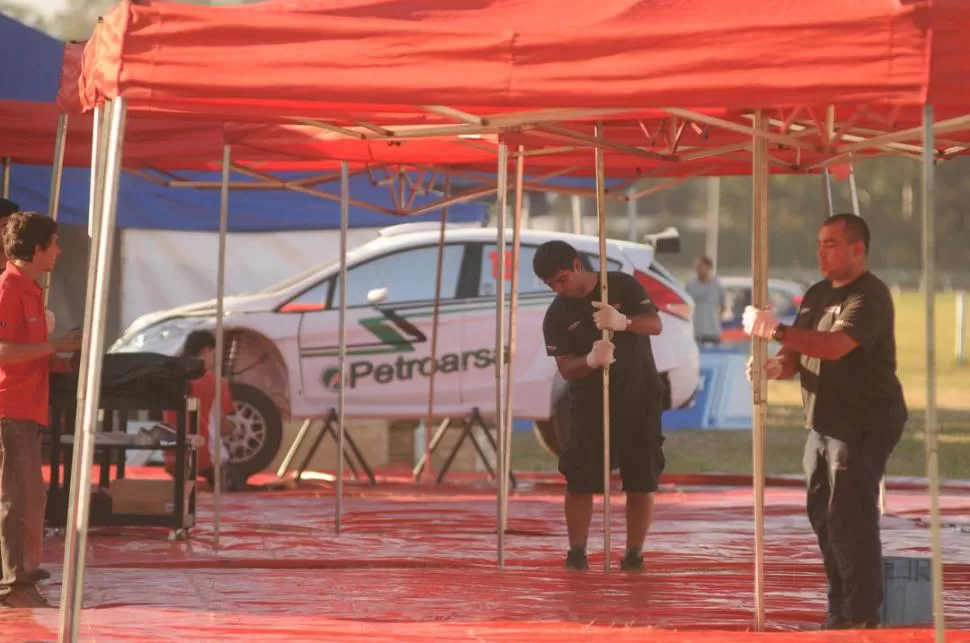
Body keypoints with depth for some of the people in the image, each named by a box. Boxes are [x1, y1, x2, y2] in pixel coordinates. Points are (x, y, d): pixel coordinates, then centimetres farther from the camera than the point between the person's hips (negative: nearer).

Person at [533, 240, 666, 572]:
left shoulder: (623, 286, -4)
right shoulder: (556, 316, -3)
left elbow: (655, 324, -11)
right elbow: (566, 368, -10)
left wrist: (623, 321, -31)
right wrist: (591, 360, -32)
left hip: (640, 398, 0)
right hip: (591, 403, 0)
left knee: (642, 480, -1)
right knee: (579, 479, -7)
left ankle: (634, 554, 7)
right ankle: (577, 553, 2)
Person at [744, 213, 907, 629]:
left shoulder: (869, 296, -15)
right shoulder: (817, 294, 14)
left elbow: (835, 345, -30)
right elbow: (798, 354, 17)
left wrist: (778, 332, -37)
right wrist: (776, 366, -6)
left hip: (863, 426, -9)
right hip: (823, 424, 9)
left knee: (850, 520, -12)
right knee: (824, 518, 11)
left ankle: (861, 617, -9)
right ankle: (840, 611, 19)